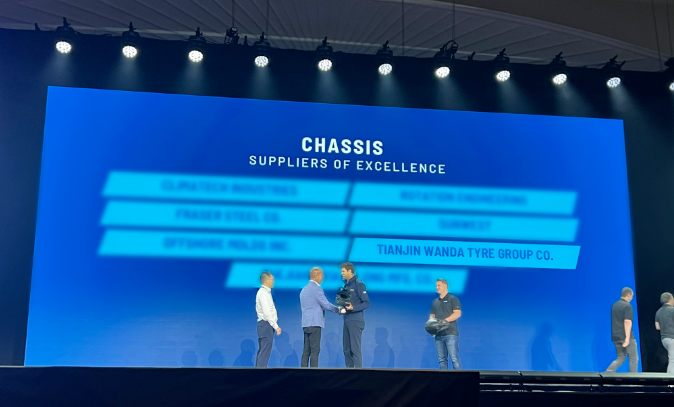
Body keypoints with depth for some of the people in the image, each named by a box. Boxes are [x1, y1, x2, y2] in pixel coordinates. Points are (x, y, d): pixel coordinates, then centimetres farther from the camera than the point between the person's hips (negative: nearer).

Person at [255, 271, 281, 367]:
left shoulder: (265, 292, 15)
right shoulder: (263, 293, -15)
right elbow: (267, 313, -21)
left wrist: (275, 325, 17)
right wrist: (276, 326, -19)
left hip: (265, 325, 10)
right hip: (266, 324, -10)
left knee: (262, 352, 12)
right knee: (265, 352, -10)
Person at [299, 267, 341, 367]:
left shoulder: (304, 289, 18)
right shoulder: (316, 288, -10)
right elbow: (326, 305, -10)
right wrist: (338, 310, 4)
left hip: (306, 323, 9)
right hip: (314, 323, -9)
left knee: (306, 350, 7)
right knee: (315, 350, -8)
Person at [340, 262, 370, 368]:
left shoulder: (358, 284, -8)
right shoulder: (346, 285, 17)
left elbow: (367, 303, -12)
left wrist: (353, 308, -24)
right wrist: (341, 308, 4)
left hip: (355, 321, -8)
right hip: (347, 321, 8)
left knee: (355, 348, -9)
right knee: (347, 349, 9)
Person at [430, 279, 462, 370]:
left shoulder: (453, 299, 1)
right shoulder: (435, 302, 21)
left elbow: (457, 314, -9)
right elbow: (432, 315, 22)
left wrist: (444, 320, -19)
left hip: (450, 333, -6)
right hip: (438, 334, 6)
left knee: (454, 358, -9)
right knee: (442, 359, 5)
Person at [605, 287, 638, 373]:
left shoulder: (615, 305, 13)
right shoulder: (627, 306, -12)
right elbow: (627, 322, -20)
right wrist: (627, 338, -24)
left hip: (616, 337, 7)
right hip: (625, 337, -7)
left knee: (620, 358, 11)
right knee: (633, 358, 6)